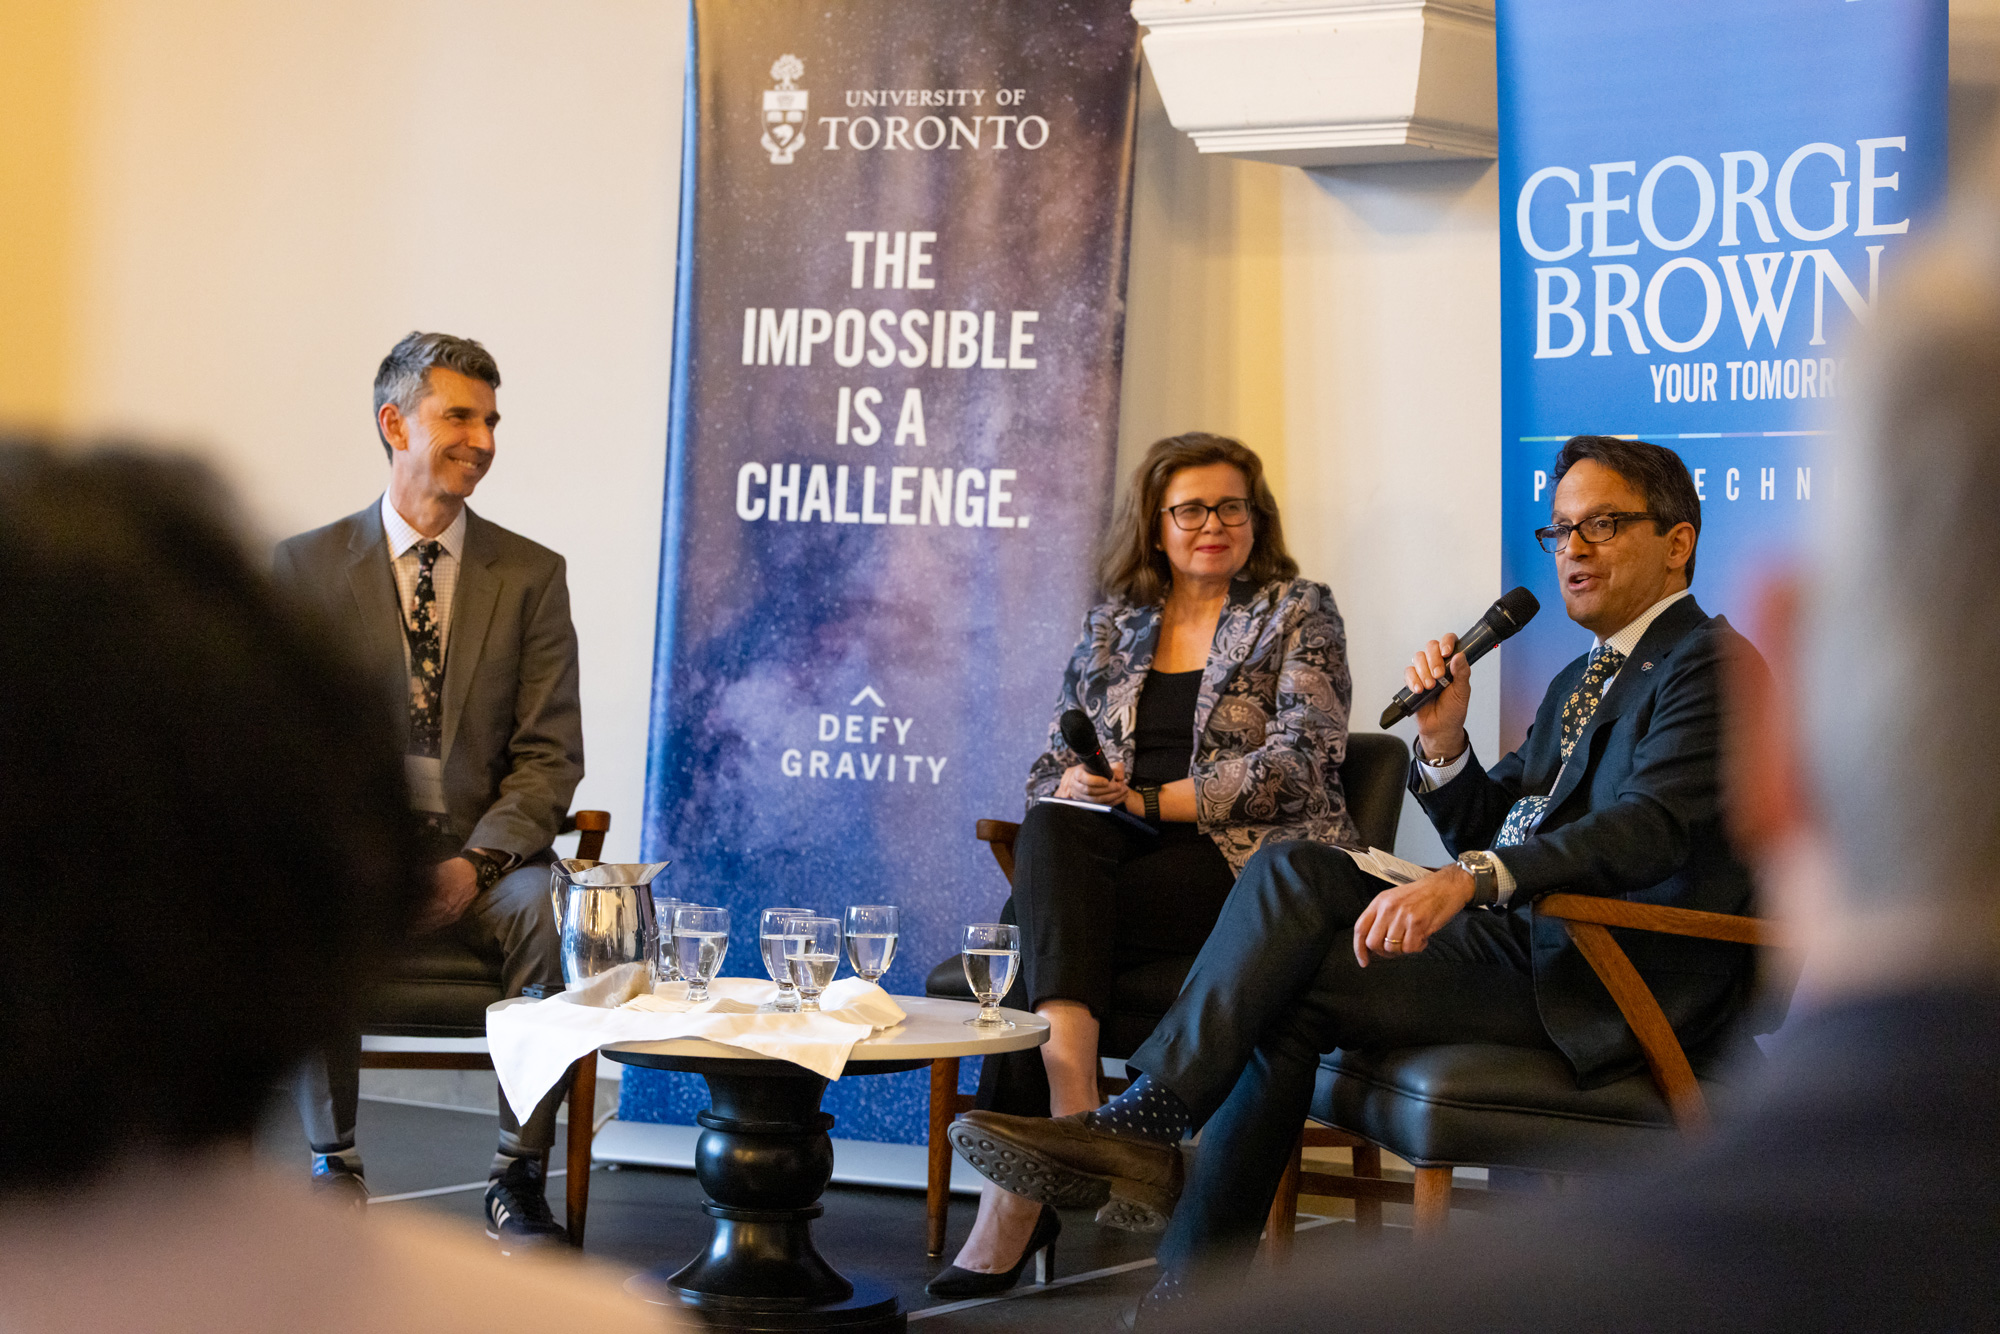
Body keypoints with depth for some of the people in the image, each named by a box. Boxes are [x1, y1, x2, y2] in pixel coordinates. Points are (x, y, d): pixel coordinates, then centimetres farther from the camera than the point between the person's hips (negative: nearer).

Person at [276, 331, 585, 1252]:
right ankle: (333, 1162, -19)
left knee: (547, 910, -32)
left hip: (481, 859, 1)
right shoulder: (306, 566, 7)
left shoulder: (531, 574, 9)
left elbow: (548, 754, 3)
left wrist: (476, 860, -15)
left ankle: (519, 1178, -21)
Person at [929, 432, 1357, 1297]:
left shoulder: (1298, 614, 7)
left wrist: (1149, 800, -13)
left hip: (1249, 860, -4)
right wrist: (1072, 789, -8)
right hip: (1114, 864, 4)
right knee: (1053, 832, -33)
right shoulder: (1111, 625, 21)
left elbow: (1300, 763, -6)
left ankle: (1010, 1207, -30)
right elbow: (1054, 761, 18)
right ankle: (1073, 1113, -44)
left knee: (1043, 932, -29)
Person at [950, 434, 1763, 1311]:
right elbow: (1485, 835, 23)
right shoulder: (1580, 679, 27)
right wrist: (1445, 738, 2)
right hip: (1529, 944, 8)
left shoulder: (1706, 662, -5)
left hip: (1610, 984, -8)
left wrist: (1473, 879, -35)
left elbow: (1651, 827, -23)